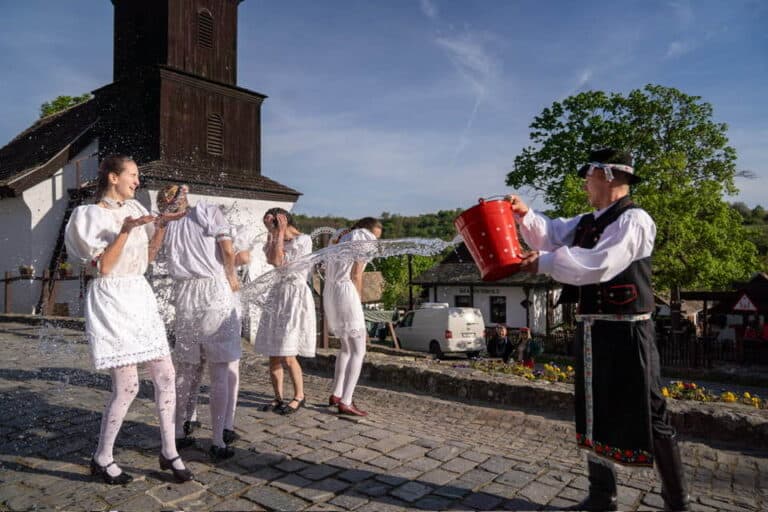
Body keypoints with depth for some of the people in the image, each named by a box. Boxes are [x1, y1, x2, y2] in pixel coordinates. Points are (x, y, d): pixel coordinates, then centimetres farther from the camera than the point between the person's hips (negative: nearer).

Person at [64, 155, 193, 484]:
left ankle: (168, 452, 17)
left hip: (140, 297, 7)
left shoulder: (134, 208, 12)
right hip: (112, 301, -7)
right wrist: (125, 230, -20)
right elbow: (102, 267, -13)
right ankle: (102, 459, 16)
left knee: (165, 375, 4)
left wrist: (161, 226, 6)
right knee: (127, 386, -6)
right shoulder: (91, 214, -6)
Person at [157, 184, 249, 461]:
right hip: (216, 292, -4)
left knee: (187, 368, 16)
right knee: (222, 370, 2)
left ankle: (180, 432, 25)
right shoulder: (210, 211, 3)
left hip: (184, 298, 5)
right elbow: (228, 251, -7)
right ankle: (218, 440, 4)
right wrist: (232, 276, 10)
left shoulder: (169, 229, 16)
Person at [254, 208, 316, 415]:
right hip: (277, 296, 8)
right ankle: (278, 397, 20)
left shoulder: (303, 240, -7)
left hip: (295, 297, -7)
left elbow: (278, 261, -13)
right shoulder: (280, 241, 15)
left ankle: (299, 396, 11)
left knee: (286, 355, -8)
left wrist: (280, 233, -9)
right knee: (273, 353, 8)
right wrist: (273, 234, -1)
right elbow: (270, 258, -4)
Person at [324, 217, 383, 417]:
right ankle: (345, 402, -7)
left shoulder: (341, 238, 24)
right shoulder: (365, 238, 0)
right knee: (359, 352, -3)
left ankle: (336, 394, 23)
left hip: (329, 293, 8)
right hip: (346, 292, -8)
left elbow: (328, 272, 18)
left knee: (347, 348, 20)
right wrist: (359, 303, -2)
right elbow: (356, 275, -9)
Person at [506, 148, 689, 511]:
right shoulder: (587, 222, 13)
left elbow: (598, 264, -26)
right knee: (594, 414, 16)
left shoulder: (633, 220, -14)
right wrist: (525, 214, 3)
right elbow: (551, 235, 19)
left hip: (626, 334, -8)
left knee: (648, 416, 4)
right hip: (592, 332, 9)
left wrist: (545, 263, -20)